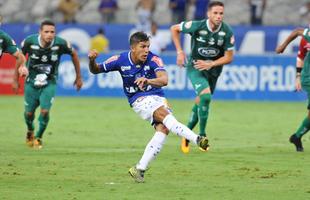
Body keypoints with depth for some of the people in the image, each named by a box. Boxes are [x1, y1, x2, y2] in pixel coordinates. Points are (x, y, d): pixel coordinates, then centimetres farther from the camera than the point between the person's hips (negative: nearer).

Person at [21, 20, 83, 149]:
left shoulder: (60, 44, -21)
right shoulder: (30, 42, -20)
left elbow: (74, 54, -1)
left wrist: (78, 77, 7)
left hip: (49, 84, -1)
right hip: (31, 83, 1)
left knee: (45, 111, -15)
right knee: (29, 113, 7)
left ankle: (38, 137, 11)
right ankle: (30, 131, 42)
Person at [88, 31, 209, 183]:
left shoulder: (153, 60, -14)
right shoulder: (120, 60, -8)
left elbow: (164, 80, -31)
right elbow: (96, 70, 4)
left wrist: (148, 81, -51)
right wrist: (92, 60, -19)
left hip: (158, 98, 2)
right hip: (140, 100, -2)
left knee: (163, 129, -23)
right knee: (164, 114, -30)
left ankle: (140, 169, -18)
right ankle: (197, 139, -46)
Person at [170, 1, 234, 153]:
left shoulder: (227, 32, -15)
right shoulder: (197, 26, -21)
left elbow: (229, 57, -8)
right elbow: (174, 29, -5)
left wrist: (211, 64, -21)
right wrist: (180, 52, -9)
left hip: (213, 69, 4)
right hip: (195, 67, -4)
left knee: (200, 103, 13)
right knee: (206, 95, -27)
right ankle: (202, 135, -15)